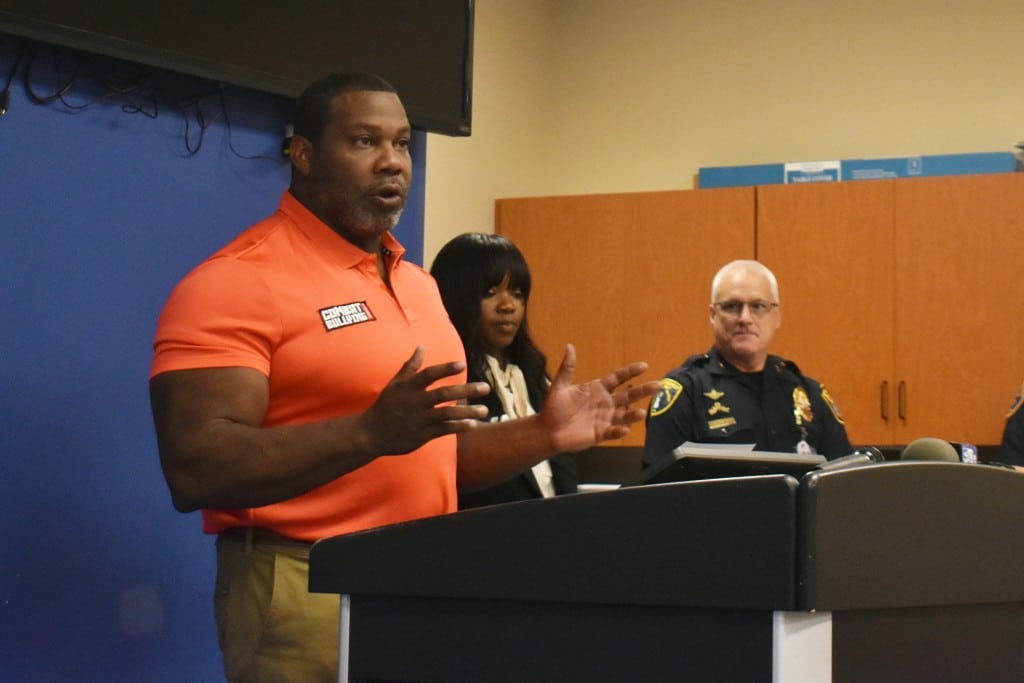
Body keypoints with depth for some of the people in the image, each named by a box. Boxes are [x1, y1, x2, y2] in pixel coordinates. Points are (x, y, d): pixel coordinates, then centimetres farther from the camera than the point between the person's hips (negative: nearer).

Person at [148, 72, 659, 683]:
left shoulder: (418, 284, 14)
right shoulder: (237, 283, -11)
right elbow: (195, 470, -20)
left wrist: (543, 434, 4)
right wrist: (372, 432, -28)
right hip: (306, 594, -7)